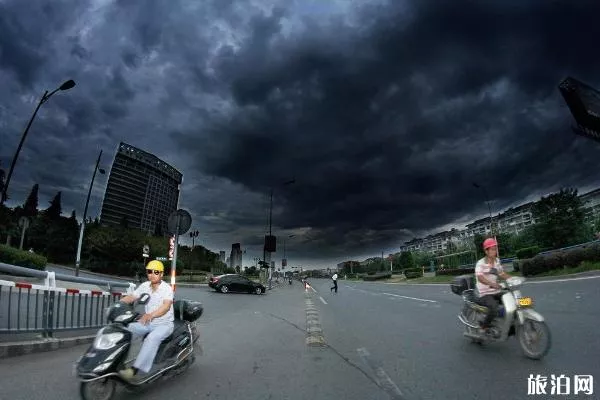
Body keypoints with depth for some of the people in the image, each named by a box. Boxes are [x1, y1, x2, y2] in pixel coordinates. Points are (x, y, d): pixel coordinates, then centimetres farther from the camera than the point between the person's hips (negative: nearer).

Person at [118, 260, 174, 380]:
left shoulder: (167, 288, -18)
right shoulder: (145, 286, 2)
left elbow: (166, 306, -32)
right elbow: (131, 297, -4)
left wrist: (151, 315, -49)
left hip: (164, 324, -7)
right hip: (148, 323, 7)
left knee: (152, 338, -33)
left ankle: (135, 369, -32)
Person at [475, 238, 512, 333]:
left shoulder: (497, 261, 9)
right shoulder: (480, 263, -16)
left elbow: (502, 274, 18)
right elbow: (480, 278, -30)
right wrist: (493, 284, -47)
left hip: (497, 292, 8)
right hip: (485, 294, -8)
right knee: (494, 307, -32)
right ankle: (484, 326, -9)